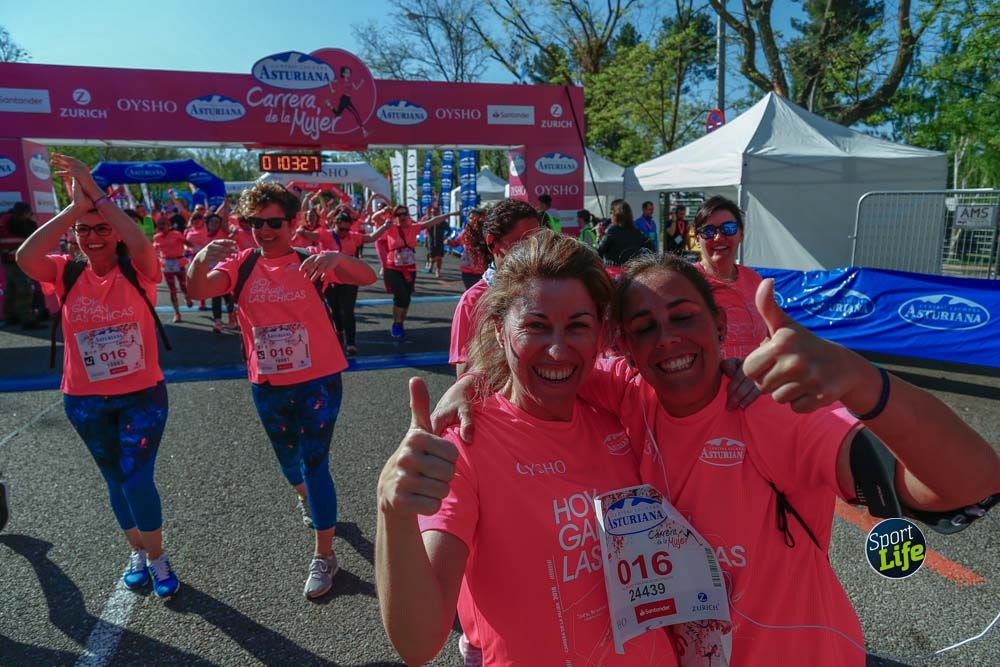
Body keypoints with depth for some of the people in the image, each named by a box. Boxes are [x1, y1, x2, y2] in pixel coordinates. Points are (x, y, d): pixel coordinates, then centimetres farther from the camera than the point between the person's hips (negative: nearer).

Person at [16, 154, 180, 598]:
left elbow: (140, 242, -32)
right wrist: (75, 207, -27)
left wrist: (97, 194, -30)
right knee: (116, 479, 16)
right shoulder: (67, 274, -4)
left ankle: (156, 558, 20)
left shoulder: (137, 271, -9)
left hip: (142, 395, -3)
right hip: (85, 402, 3)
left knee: (137, 479, -3)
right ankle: (138, 551, 36)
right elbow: (24, 257, -24)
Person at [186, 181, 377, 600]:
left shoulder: (309, 261, -10)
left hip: (317, 381, -4)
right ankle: (306, 499, 57)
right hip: (267, 385, 4)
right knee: (288, 457, 25)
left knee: (314, 464, -2)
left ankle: (324, 556, 13)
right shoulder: (241, 265, -1)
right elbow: (197, 290, -17)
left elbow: (367, 278, -23)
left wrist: (337, 258, -44)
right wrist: (202, 259, -38)